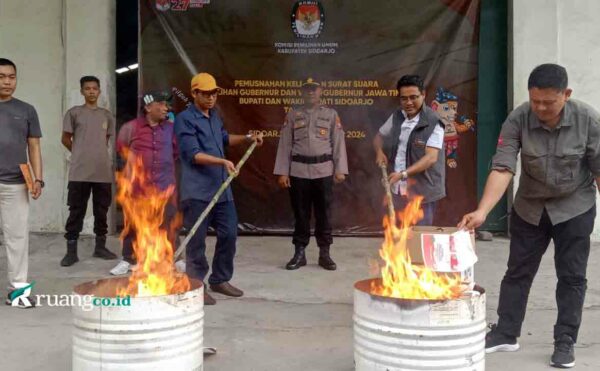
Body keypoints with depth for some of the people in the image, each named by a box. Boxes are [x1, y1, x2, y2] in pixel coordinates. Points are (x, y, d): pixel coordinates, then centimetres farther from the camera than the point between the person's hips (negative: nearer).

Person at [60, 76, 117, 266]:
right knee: (76, 212, 0)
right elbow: (66, 139, 6)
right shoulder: (74, 113, 2)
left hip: (103, 172, 3)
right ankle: (71, 251, 5)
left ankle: (100, 247, 21)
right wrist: (82, 154, 13)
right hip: (79, 172, -3)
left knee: (101, 211, 10)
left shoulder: (107, 115, 12)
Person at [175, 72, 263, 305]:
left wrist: (248, 139, 19)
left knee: (229, 234, 12)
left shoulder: (215, 116, 16)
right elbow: (193, 154, -19)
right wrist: (223, 161, -30)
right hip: (197, 192, -8)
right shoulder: (185, 119, -10)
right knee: (197, 241, 0)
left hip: (222, 189, 8)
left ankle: (220, 280, 27)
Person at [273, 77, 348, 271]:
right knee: (300, 214, 6)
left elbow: (338, 143, 4)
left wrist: (340, 169, -5)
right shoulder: (293, 115, 8)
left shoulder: (331, 114, 8)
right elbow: (285, 144, 5)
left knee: (324, 214, 4)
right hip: (298, 170, 0)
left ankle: (324, 254, 13)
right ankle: (299, 253, 16)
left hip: (324, 170, 0)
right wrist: (282, 172, -2)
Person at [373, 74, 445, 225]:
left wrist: (403, 174, -31)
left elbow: (431, 158, -22)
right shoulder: (396, 117, 6)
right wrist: (379, 151, 0)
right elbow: (379, 136, 22)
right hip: (398, 190, 6)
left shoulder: (433, 122, -14)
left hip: (422, 191, -6)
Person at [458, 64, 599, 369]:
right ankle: (505, 333, 23)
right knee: (517, 272, 10)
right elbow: (502, 169, -28)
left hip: (574, 208, -1)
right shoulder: (517, 120, -22)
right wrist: (482, 211, -40)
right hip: (529, 208, 1)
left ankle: (565, 342, 18)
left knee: (571, 276, 4)